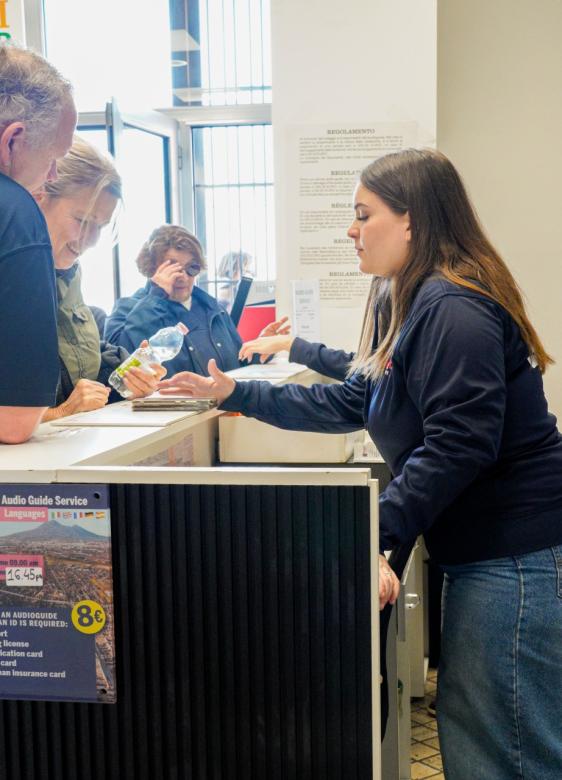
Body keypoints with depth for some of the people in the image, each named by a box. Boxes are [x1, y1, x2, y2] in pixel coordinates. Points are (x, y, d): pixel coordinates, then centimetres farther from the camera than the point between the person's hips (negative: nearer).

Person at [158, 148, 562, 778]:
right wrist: (235, 393, 16)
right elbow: (350, 404, 18)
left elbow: (457, 446, -26)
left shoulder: (451, 309, -19)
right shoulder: (404, 304, 15)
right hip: (480, 547, 11)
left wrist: (374, 532, -27)